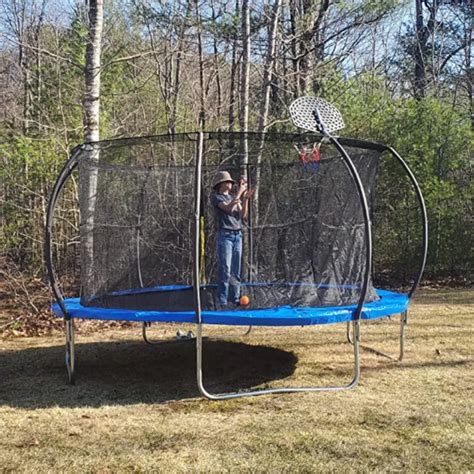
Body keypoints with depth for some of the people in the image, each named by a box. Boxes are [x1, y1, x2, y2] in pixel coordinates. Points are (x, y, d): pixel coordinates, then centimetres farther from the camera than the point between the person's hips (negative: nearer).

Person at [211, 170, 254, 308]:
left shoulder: (234, 197, 20)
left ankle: (234, 299, 10)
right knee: (225, 270, -10)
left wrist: (246, 199, -3)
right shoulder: (216, 197, 1)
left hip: (238, 235, 6)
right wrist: (239, 192, -14)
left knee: (236, 271, 6)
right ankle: (222, 301, -8)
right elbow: (228, 208, -15)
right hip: (225, 235, -6)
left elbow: (243, 215, 10)